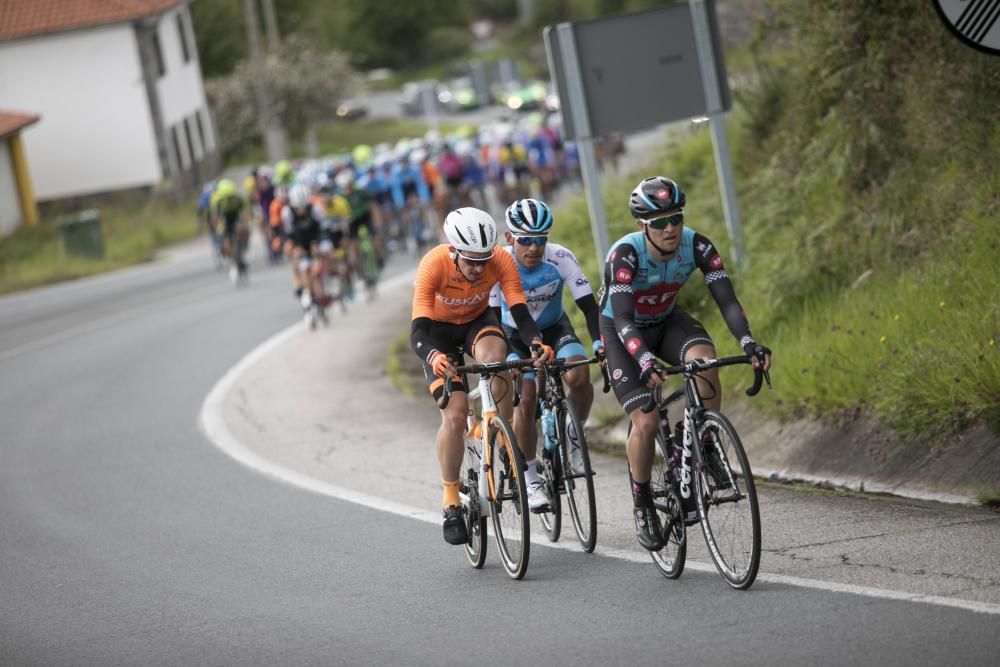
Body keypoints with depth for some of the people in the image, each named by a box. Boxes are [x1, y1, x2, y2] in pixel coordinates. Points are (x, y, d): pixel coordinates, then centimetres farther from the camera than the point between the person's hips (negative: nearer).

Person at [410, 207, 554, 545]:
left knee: (494, 354, -35)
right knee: (455, 412, -17)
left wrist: (536, 343, -52)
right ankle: (451, 502, -3)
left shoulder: (501, 261, -28)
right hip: (440, 329, -1)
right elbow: (418, 331, -39)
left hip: (478, 320, 2)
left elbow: (520, 313, -31)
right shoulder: (433, 265, -34)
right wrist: (433, 356, -60)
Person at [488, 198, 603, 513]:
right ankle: (530, 478, -5)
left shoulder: (561, 258, -26)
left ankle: (574, 435, 1)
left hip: (554, 328, 1)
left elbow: (588, 305, -26)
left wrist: (600, 342, -41)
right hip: (514, 334, -1)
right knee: (525, 399, -19)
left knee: (579, 377, -27)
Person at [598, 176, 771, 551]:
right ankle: (642, 504, 6)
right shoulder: (626, 254, -33)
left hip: (665, 321, 3)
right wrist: (645, 361, -57)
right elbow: (623, 320, -40)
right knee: (646, 423, -18)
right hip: (621, 331, -3)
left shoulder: (696, 246, -23)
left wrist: (749, 344, -44)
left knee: (704, 359, -31)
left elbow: (727, 300, -26)